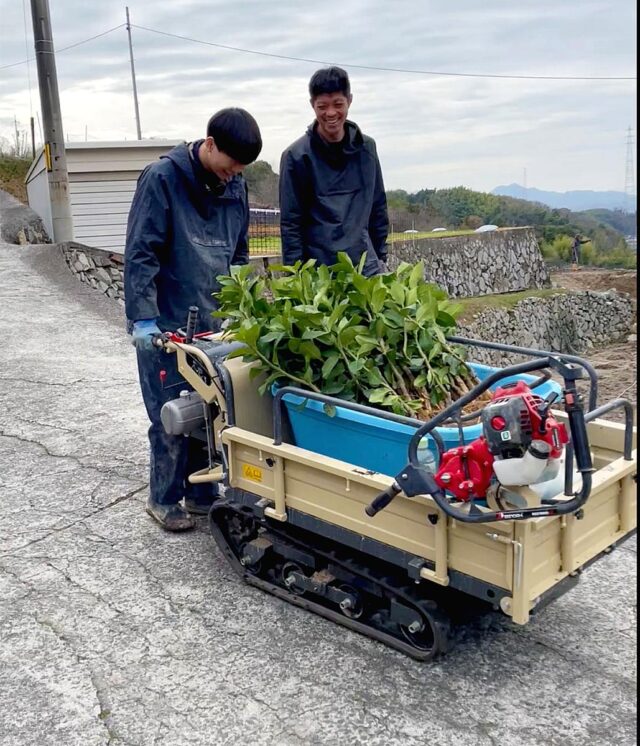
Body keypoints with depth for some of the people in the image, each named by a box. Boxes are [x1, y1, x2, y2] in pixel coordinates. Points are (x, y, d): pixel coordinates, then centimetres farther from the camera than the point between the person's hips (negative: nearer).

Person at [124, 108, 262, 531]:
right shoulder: (163, 178, -10)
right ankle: (164, 500, 20)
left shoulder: (235, 186, 8)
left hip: (215, 322, 5)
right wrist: (143, 317, -18)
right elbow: (140, 254, -13)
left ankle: (202, 493, 26)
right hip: (167, 323, -5)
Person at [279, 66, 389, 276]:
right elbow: (290, 223, -4)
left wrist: (381, 257, 13)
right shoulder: (297, 156, -4)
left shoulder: (366, 148, 8)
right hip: (317, 272, -4)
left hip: (366, 267, 4)